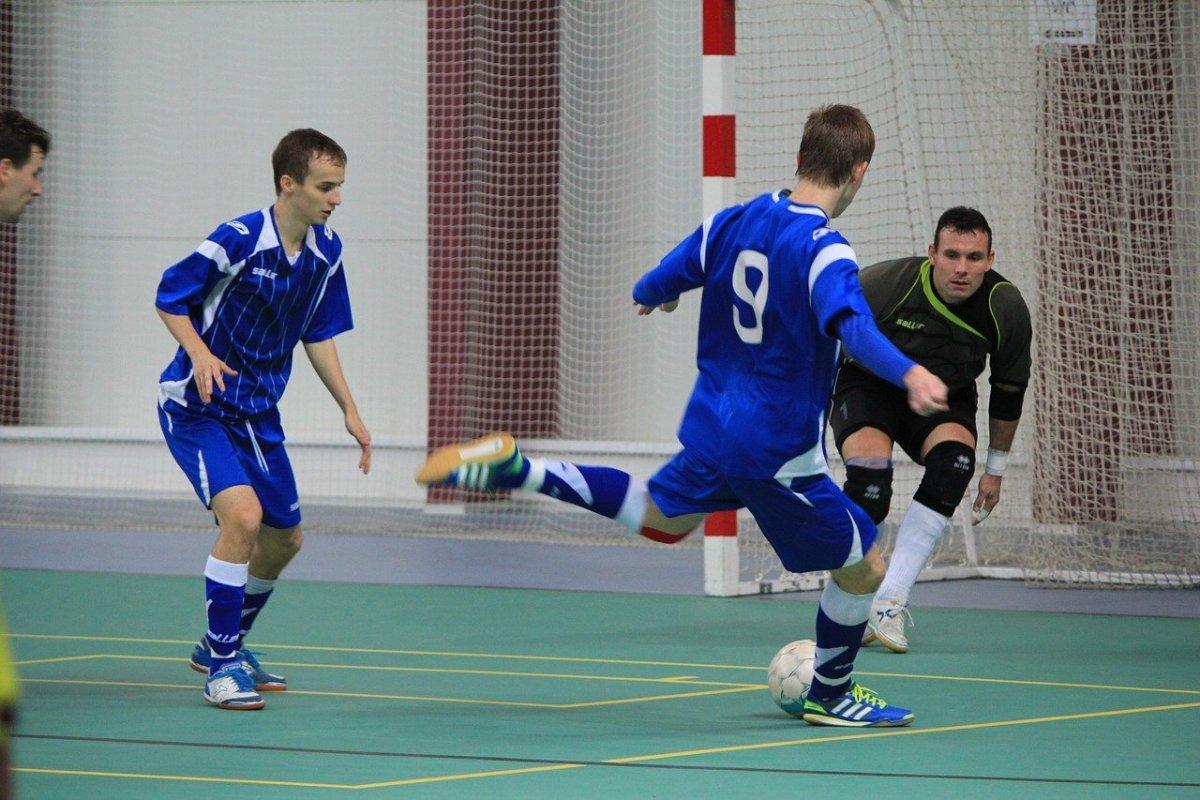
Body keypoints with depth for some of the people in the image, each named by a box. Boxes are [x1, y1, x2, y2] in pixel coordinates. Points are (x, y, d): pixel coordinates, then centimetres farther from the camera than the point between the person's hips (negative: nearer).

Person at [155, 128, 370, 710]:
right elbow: (170, 296, -10)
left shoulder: (326, 252, -1)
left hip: (258, 411, 8)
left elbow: (319, 336, 11)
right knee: (242, 514, -25)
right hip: (196, 405, -8)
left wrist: (349, 410, 7)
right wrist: (198, 352, -27)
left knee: (283, 537, 14)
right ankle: (221, 667, -14)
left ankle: (224, 647, 36)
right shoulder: (237, 241, -21)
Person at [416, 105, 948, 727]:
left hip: (712, 430, 8)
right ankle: (830, 695, 26)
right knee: (864, 568, 8)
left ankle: (513, 470, 21)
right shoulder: (823, 251, -21)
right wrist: (907, 373, -56)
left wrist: (648, 297, 39)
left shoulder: (733, 222, 2)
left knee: (661, 518, 34)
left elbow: (654, 287, 15)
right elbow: (853, 326, -40)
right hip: (779, 453, -8)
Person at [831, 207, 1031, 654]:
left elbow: (1008, 391, -2)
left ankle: (891, 601, -26)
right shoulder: (885, 284, -29)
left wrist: (995, 469, 4)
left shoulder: (1006, 310, -19)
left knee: (954, 462, -29)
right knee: (870, 480, -30)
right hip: (867, 386, -2)